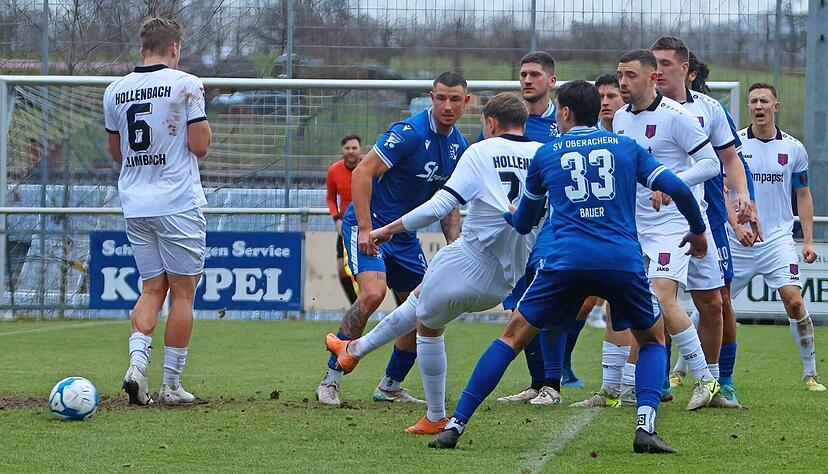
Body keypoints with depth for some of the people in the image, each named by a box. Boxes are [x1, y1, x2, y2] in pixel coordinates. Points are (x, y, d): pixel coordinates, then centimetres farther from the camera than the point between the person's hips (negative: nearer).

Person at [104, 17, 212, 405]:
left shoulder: (115, 91, 9)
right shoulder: (185, 84, -7)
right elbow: (200, 145, -9)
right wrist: (204, 124, 10)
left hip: (134, 205, 5)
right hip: (178, 205, -5)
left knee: (152, 289, 12)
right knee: (182, 292, 3)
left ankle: (137, 359, -11)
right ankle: (172, 384, 3)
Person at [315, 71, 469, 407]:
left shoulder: (459, 147, 5)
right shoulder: (409, 133, -19)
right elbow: (362, 172, -21)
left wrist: (454, 245, 5)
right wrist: (365, 228, -26)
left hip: (405, 235, 8)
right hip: (369, 225, -8)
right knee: (373, 293, -28)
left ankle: (390, 387, 23)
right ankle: (331, 381, -18)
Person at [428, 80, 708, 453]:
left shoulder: (546, 154, 16)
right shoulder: (626, 147, 16)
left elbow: (523, 223, 28)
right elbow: (677, 188, 7)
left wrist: (510, 216, 53)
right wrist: (698, 230, 25)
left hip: (566, 261, 0)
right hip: (623, 261, 0)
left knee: (513, 336, 11)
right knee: (653, 338, 22)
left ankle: (455, 425, 5)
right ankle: (645, 427, 0)